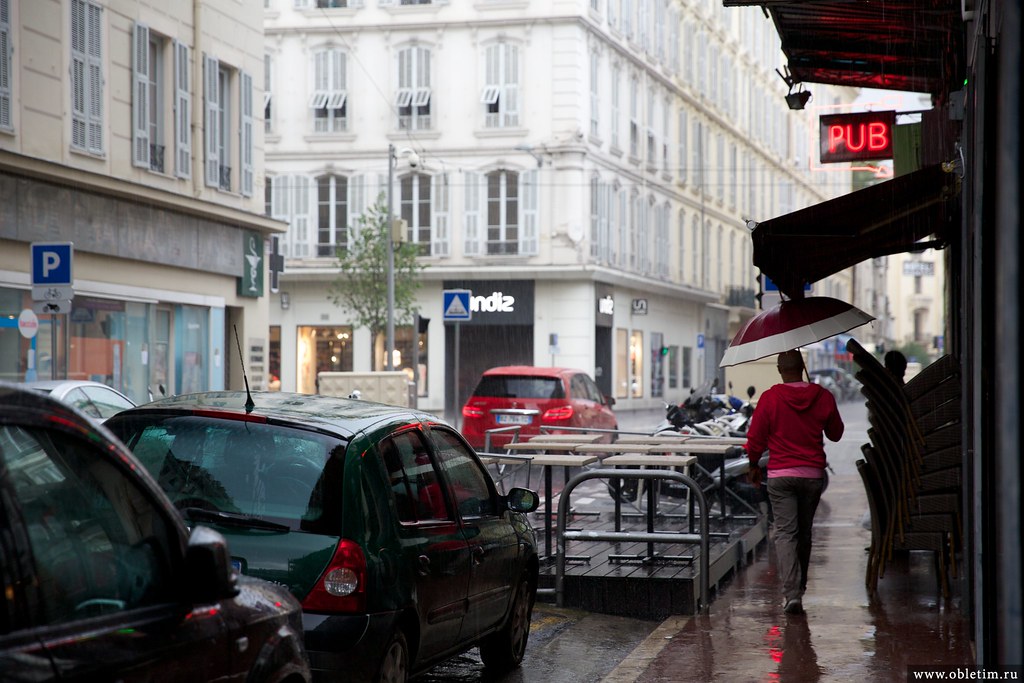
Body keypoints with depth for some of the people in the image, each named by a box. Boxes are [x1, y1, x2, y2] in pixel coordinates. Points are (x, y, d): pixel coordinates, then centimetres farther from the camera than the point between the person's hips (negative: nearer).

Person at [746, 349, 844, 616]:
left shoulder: (770, 398, -9)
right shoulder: (823, 396, -1)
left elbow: (755, 438, -4)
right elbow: (836, 433, 13)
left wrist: (753, 466, 13)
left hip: (780, 475, -3)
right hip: (813, 474, 3)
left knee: (785, 533, -3)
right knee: (804, 532, 17)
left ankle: (792, 594, -16)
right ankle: (800, 586, 31)